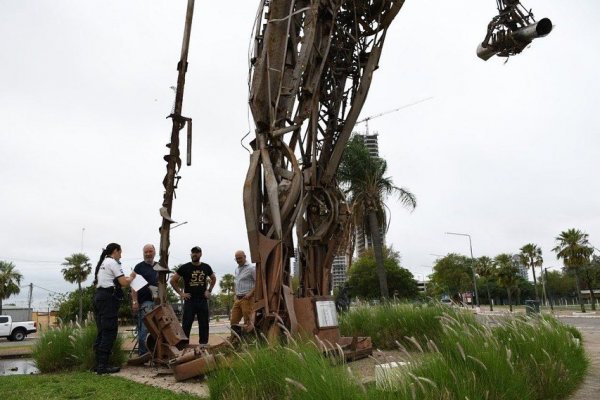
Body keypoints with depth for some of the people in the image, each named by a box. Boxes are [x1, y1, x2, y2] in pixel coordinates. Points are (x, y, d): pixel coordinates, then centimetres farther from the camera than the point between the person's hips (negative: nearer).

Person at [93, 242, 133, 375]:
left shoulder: (102, 263, 21)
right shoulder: (112, 262, -7)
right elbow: (124, 283, -11)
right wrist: (131, 278, 10)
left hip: (99, 296, 10)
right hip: (109, 298, -10)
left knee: (102, 331, 11)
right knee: (109, 332, -8)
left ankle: (99, 364, 13)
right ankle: (103, 366, -8)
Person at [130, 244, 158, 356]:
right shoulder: (139, 267, 1)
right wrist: (134, 301, -13)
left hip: (158, 301, 5)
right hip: (144, 302, -5)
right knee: (144, 329, -6)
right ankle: (142, 354, 2)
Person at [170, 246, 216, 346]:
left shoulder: (206, 267, 6)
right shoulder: (185, 267, -2)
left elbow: (213, 279, 23)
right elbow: (173, 280, 4)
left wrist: (209, 290, 11)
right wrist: (181, 293, -2)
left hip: (203, 300, 3)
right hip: (189, 301, -2)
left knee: (204, 324, 6)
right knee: (186, 324, -3)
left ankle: (204, 344, 14)